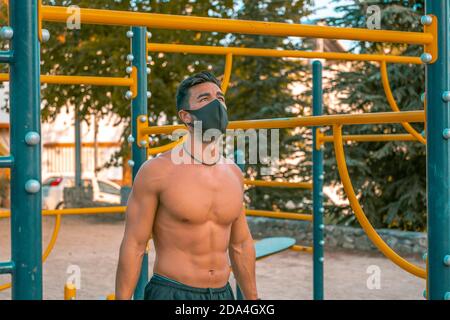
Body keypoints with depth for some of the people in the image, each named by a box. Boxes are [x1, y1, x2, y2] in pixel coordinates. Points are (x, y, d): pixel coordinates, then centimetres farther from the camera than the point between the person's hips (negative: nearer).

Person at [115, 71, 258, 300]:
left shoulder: (233, 173, 7)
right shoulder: (157, 171, -10)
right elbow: (133, 246, -9)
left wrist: (252, 298, 18)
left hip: (222, 293, 5)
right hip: (171, 292, -5)